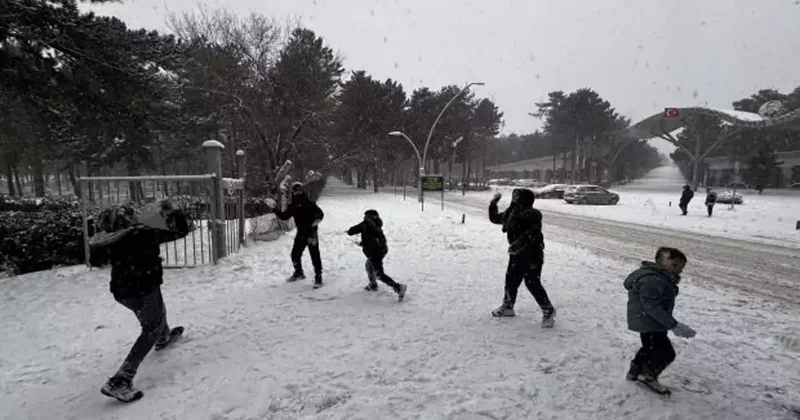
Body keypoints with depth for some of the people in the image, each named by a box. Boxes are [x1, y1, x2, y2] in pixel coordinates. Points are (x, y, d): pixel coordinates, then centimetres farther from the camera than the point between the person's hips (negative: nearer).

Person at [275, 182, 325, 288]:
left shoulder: (309, 203, -7)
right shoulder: (292, 206, 6)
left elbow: (320, 213, -9)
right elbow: (284, 216, 5)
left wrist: (315, 222, -24)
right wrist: (276, 210, -5)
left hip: (312, 233, -5)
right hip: (301, 234, 6)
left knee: (315, 256, -7)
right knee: (295, 254, 13)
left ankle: (318, 277, 1)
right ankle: (298, 273, 36)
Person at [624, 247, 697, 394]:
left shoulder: (662, 278, 7)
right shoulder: (652, 280, -29)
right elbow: (652, 307, -31)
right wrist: (673, 325, -29)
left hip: (647, 322, 11)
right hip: (648, 322, -11)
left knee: (650, 348, 25)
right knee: (666, 353, 0)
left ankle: (635, 371, 41)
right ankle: (648, 376, 19)